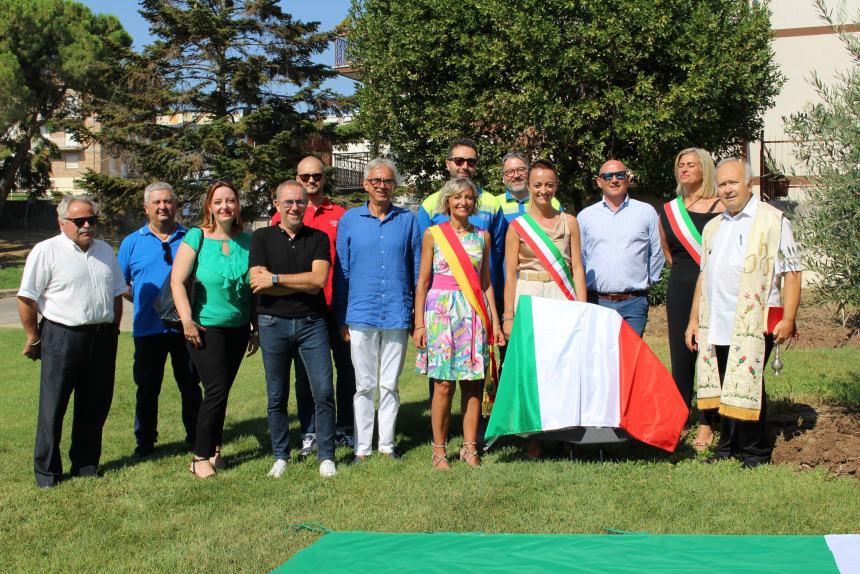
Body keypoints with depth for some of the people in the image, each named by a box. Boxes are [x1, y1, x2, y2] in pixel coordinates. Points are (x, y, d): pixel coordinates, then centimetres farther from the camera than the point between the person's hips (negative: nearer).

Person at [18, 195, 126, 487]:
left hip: (102, 338, 5)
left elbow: (116, 294, 20)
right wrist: (33, 338, -4)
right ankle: (46, 471, 12)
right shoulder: (46, 251, -7)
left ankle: (86, 464, 25)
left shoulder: (106, 251, 12)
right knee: (53, 408, 1)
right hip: (62, 337, -5)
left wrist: (112, 329, 14)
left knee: (95, 406, 11)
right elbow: (27, 298, -6)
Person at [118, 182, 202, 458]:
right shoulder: (132, 242, 5)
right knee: (147, 387, 8)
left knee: (190, 384, 9)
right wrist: (142, 301, -5)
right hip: (148, 328, 0)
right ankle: (145, 440, 19)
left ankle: (195, 436, 21)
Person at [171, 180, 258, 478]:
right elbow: (177, 280, -10)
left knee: (221, 391, 12)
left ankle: (213, 449, 25)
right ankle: (201, 456, 3)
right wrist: (187, 320, -16)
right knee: (216, 390, -8)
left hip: (238, 328, 4)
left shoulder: (247, 240, 4)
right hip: (206, 328, -4)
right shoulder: (197, 237, -8)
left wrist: (257, 328, 10)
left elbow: (255, 287, 9)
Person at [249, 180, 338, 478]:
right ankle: (280, 457, 19)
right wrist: (304, 283, -10)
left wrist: (275, 279, -11)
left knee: (324, 392, -3)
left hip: (312, 323, 0)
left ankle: (326, 457, 8)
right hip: (273, 323, 0)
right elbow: (258, 283, -9)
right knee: (277, 396, 7)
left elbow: (318, 279, -10)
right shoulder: (262, 237, 4)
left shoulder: (318, 238, 5)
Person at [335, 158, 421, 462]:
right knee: (364, 385, 6)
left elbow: (417, 270, 10)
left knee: (390, 385, 8)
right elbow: (341, 272, 7)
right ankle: (362, 446, 14)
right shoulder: (350, 219, 5)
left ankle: (387, 443, 18)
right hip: (361, 314, 0)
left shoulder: (407, 220, 5)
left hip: (397, 315, 0)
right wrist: (341, 319, 4)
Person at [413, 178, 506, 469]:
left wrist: (494, 321, 8)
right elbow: (422, 281, 3)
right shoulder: (433, 234, 3)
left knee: (473, 383, 2)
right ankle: (439, 450, 7)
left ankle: (470, 447, 12)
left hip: (474, 313, 3)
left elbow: (486, 282, 13)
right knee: (443, 385, -3)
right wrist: (419, 323, -2)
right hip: (441, 310, -2)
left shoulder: (482, 236, 10)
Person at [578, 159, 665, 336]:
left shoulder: (646, 212, 7)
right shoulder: (585, 216, 10)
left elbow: (657, 253, 14)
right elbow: (579, 256, 16)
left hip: (633, 303, -1)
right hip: (596, 301, 1)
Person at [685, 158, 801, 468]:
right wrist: (694, 319, 19)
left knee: (747, 386, -5)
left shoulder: (772, 220, -2)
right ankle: (728, 446, 22)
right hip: (717, 323, 6)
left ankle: (756, 453, 8)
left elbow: (791, 271, -6)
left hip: (756, 322, -6)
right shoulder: (713, 227, 19)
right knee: (724, 388, 9)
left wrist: (788, 318, -13)